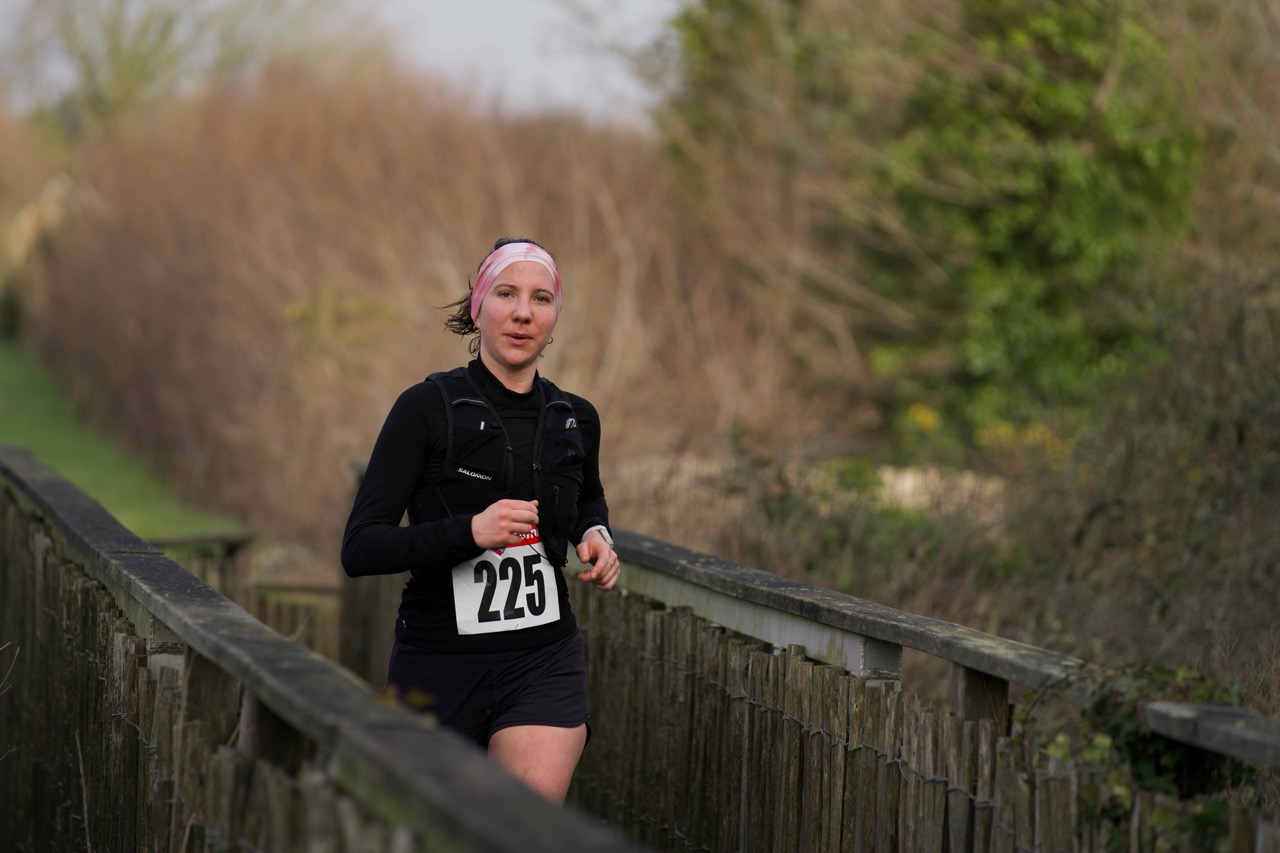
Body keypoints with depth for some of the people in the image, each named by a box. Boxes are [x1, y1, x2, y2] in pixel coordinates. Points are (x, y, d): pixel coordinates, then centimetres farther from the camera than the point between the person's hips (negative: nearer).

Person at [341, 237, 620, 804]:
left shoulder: (575, 419, 6)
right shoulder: (427, 409, -9)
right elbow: (360, 549, -14)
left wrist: (595, 535, 7)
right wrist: (469, 531, -27)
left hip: (543, 664, 2)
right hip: (438, 666, -2)